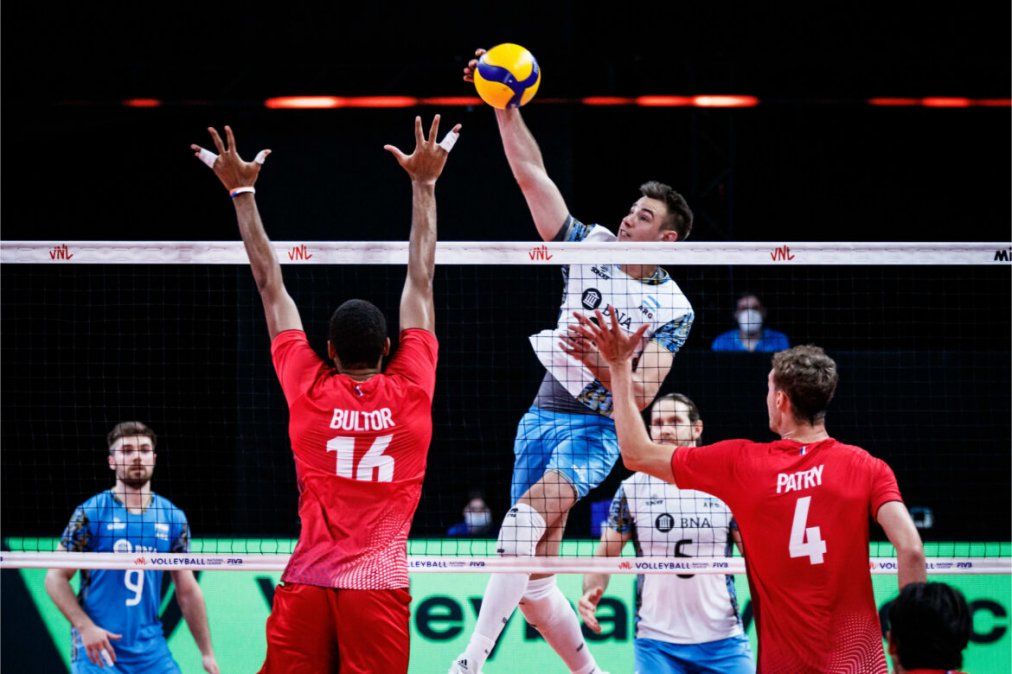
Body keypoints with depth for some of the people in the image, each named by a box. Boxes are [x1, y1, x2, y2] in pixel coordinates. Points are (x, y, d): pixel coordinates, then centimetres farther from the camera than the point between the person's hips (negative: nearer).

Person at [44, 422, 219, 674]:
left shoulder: (173, 519, 8)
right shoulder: (91, 513, -4)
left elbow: (187, 591, 13)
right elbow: (56, 578, -4)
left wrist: (207, 653, 10)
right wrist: (85, 627, -17)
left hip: (152, 651, 4)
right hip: (97, 650, -4)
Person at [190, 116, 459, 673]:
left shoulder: (308, 391, 3)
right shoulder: (410, 391, 2)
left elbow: (271, 285, 10)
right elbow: (420, 280, 9)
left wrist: (242, 192, 16)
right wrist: (424, 184, 15)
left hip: (306, 584, 1)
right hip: (379, 585, -1)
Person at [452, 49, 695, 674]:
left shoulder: (673, 308, -4)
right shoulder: (592, 246, 7)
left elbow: (643, 393, -14)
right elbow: (531, 174, 4)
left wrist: (601, 362, -32)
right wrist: (505, 106, -6)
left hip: (596, 427, -6)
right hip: (543, 416, 6)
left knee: (526, 520, -32)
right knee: (534, 582, 3)